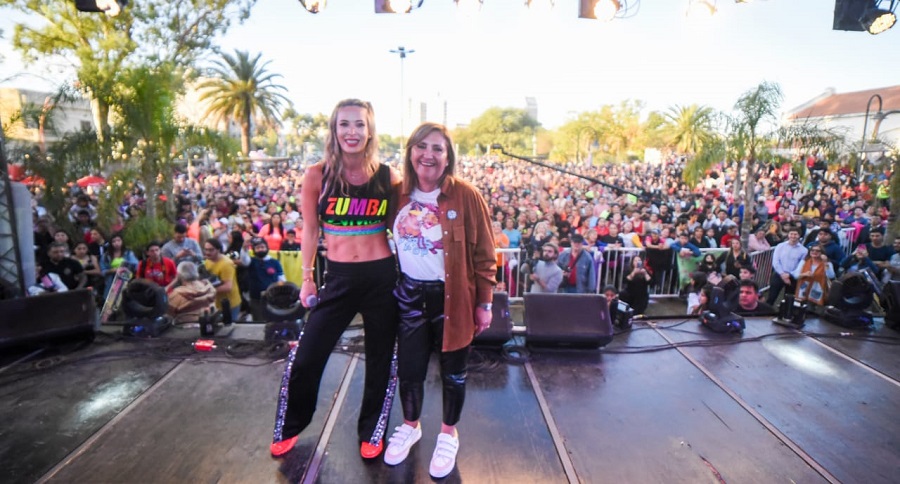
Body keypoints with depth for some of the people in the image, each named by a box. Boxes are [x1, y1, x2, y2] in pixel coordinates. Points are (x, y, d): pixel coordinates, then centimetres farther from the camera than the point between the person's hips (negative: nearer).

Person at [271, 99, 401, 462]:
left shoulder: (388, 177, -3)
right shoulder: (318, 175, -4)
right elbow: (310, 230, 5)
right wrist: (307, 278, 7)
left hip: (382, 277, 0)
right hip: (338, 278, 0)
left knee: (380, 360, 13)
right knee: (305, 359, 8)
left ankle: (371, 431, 37)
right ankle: (290, 427, 37)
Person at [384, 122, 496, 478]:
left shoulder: (466, 196, -13)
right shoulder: (398, 193, -1)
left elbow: (484, 254, -8)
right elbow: (388, 242, 11)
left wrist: (485, 303, -7)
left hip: (453, 296, -3)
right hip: (410, 294, 3)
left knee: (453, 371, 14)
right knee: (408, 369, 12)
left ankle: (448, 434, 38)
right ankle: (410, 426, 41)